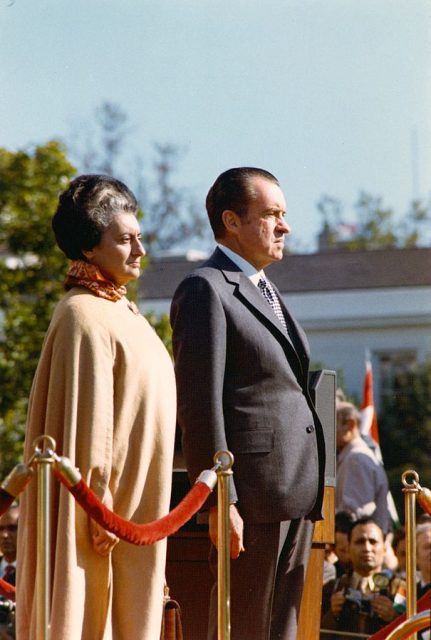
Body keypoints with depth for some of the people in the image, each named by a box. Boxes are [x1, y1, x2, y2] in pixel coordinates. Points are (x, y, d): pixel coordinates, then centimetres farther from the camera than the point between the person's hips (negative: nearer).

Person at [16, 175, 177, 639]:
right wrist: (99, 500, -21)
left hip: (133, 502, 10)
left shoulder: (116, 310, 15)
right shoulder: (84, 315, -15)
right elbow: (86, 414, -19)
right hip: (110, 504, -9)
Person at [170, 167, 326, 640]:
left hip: (296, 494, 9)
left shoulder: (266, 293, 23)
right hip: (251, 493, -9)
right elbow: (199, 404, -14)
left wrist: (311, 493, 16)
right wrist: (220, 501, -20)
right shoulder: (206, 290, -7)